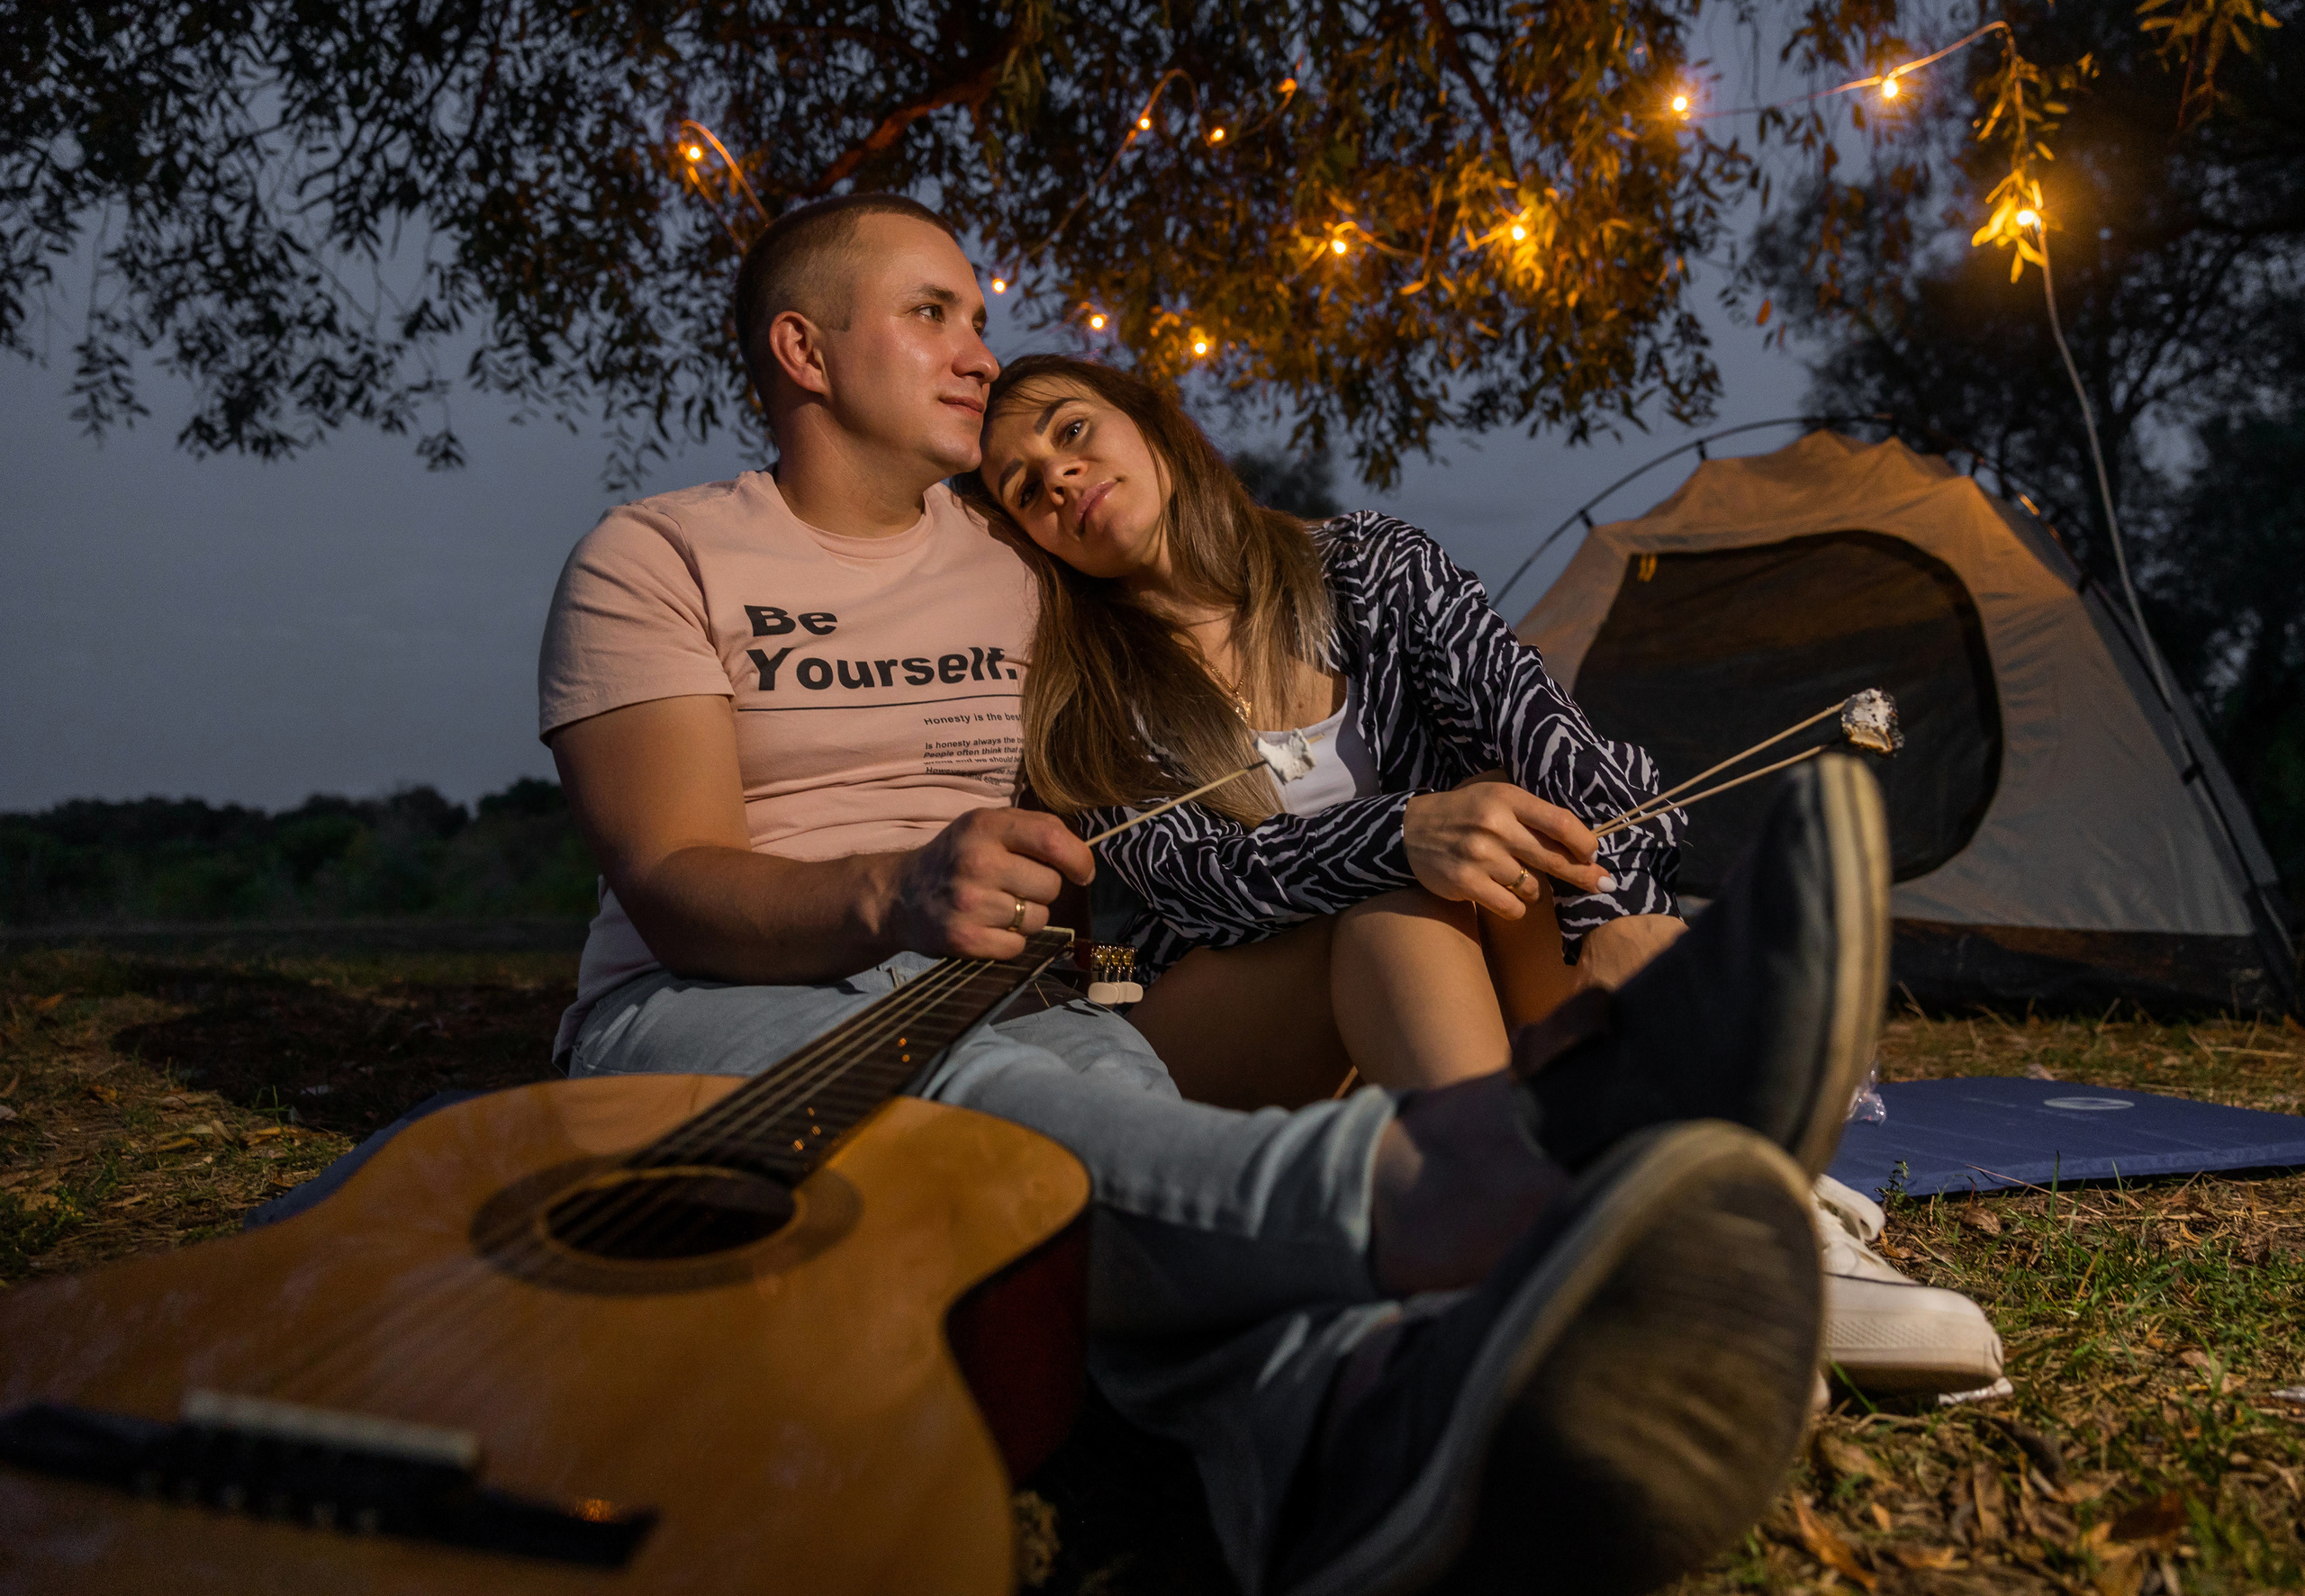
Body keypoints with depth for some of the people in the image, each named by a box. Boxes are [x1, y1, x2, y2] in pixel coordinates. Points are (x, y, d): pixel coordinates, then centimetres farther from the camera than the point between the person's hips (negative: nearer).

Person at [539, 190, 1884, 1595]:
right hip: (704, 1014, -3)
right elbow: (671, 891, -12)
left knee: (1107, 1071, -35)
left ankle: (1353, 1425, -68)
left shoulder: (1025, 573, 14)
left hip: (983, 999, 3)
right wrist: (894, 894, -33)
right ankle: (1429, 1185, -68)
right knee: (951, 1096, -39)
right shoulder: (654, 561, 0)